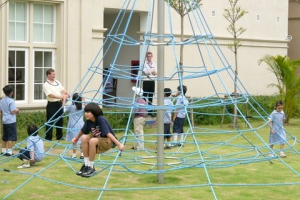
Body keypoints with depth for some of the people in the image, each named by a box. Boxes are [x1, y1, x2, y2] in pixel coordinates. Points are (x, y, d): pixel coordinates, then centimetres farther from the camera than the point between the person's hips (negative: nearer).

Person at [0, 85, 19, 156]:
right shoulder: (11, 101, -16)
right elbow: (12, 112, -18)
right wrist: (17, 110, 0)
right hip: (11, 121, -8)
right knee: (11, 137, -4)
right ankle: (9, 151, -6)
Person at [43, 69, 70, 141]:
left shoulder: (57, 82, 13)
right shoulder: (46, 85, -9)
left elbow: (63, 90, 9)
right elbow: (51, 95, -18)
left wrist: (66, 94, -14)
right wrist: (61, 97, -24)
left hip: (59, 103, 7)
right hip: (52, 104, -6)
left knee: (60, 121, 11)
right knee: (50, 121, -4)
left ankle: (59, 136, 20)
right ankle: (48, 137, 2)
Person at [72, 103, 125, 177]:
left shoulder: (101, 120, -25)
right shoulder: (88, 121, -7)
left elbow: (108, 133, -30)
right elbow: (82, 131, 12)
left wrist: (119, 144, -36)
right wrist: (76, 138, 27)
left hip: (108, 141, -7)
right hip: (98, 139, 7)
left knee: (92, 141, -33)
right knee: (84, 137, -19)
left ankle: (91, 167, -17)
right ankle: (86, 165, -9)